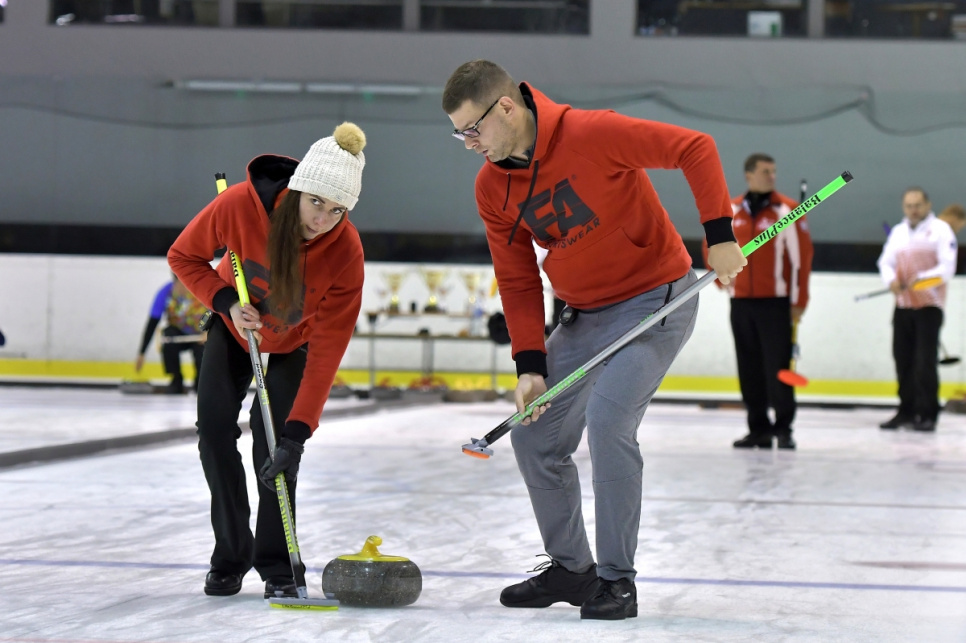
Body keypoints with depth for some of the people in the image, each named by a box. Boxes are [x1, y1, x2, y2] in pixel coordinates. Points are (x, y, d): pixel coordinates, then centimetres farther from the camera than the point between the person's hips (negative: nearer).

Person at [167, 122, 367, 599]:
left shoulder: (346, 251, -35)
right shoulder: (240, 204, -35)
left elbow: (326, 350, -34)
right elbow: (184, 256, -15)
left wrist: (298, 432, -39)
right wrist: (227, 302, -31)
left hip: (292, 343, -1)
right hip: (233, 328, 1)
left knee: (275, 440, -15)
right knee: (214, 428, -9)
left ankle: (277, 566, -1)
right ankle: (230, 556, 6)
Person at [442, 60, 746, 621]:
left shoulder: (593, 134, -23)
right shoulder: (492, 187, -2)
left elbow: (696, 149, -18)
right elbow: (517, 280, 2)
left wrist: (720, 235, -22)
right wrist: (530, 364, -6)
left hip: (656, 298, -8)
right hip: (585, 315, 8)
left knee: (608, 420, -23)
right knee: (534, 435, 6)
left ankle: (617, 580, -11)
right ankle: (570, 567, 24)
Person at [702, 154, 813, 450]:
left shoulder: (787, 211, -5)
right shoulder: (730, 211, 8)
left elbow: (803, 255, -8)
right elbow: (712, 243, 25)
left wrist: (799, 301, -11)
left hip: (775, 303, -5)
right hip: (741, 302, 5)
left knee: (778, 367, -7)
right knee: (749, 369, 7)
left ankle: (783, 429, 0)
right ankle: (758, 429, 14)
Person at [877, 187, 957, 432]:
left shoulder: (940, 230, -2)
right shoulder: (897, 232, 16)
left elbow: (947, 268, -11)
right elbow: (886, 262, 11)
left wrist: (922, 279, -26)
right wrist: (891, 280, -11)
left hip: (929, 305, -5)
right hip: (903, 305, 5)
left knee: (925, 361, -9)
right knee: (903, 359, 5)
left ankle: (927, 414, -5)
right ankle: (906, 411, 15)